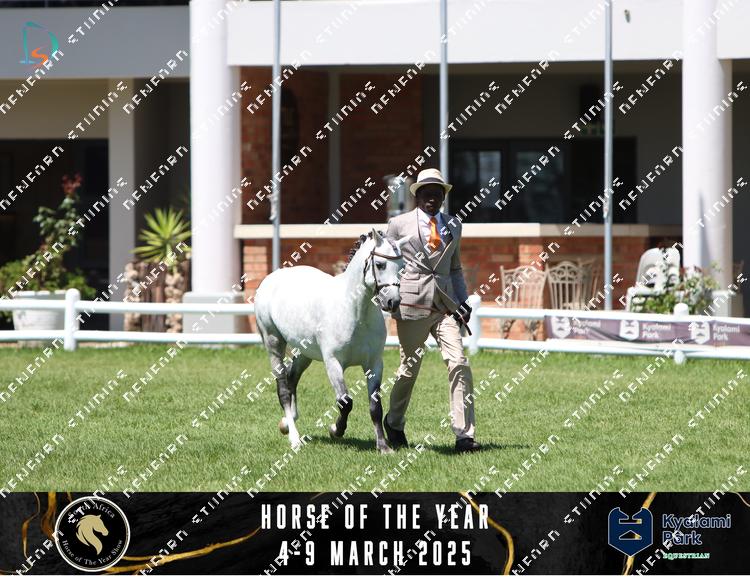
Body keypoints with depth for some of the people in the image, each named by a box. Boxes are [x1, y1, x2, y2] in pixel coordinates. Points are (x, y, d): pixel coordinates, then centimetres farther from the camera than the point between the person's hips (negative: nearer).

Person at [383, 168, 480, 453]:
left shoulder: (453, 226, 14)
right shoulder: (399, 225, 3)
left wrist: (463, 302, 10)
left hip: (445, 306, 3)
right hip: (412, 305, -3)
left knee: (459, 364, -11)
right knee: (410, 366, 7)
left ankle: (464, 435, -11)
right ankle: (394, 423, 32)